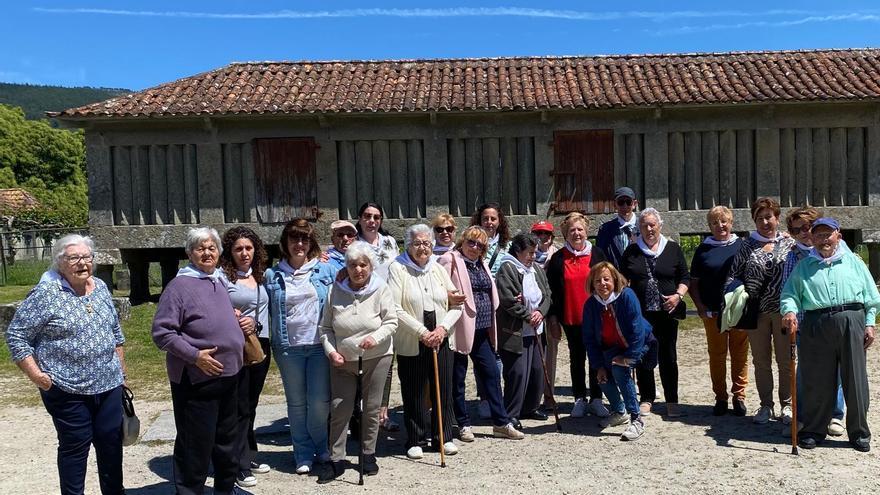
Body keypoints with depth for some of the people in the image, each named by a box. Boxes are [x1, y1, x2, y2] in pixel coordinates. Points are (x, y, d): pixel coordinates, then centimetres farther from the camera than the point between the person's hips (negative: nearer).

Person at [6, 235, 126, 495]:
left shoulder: (101, 287, 6)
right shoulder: (46, 293, -12)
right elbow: (16, 335, -8)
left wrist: (121, 369, 15)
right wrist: (36, 375, -12)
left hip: (109, 385, 5)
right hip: (68, 389, -5)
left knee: (111, 442, 13)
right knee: (74, 447, 7)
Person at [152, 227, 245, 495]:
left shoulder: (220, 282, 11)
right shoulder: (180, 285, -13)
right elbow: (161, 332, -17)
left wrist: (241, 323, 6)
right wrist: (194, 355, -24)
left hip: (229, 375, 8)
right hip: (196, 379, -8)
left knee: (228, 440, 20)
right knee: (196, 445, 1)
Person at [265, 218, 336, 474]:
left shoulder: (325, 270, 3)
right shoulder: (272, 275, 5)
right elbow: (268, 311, 11)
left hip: (320, 345, -1)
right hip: (288, 347, 1)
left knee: (320, 402, 0)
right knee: (296, 403, 9)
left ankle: (321, 447, 25)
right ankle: (304, 455, 23)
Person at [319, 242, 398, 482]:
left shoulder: (381, 289, -5)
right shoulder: (336, 291, -1)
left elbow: (391, 321, -7)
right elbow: (326, 328, 5)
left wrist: (376, 337, -24)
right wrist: (331, 352, -8)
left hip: (376, 358, -1)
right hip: (342, 361, 1)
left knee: (372, 408, 9)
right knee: (339, 409, 2)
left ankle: (369, 454, 26)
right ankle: (337, 460, 13)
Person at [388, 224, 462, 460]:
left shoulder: (438, 269, 9)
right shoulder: (397, 268, -5)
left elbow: (456, 305, 8)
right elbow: (395, 309, -13)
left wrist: (442, 328, -8)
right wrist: (422, 332, -16)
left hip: (441, 342, 4)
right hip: (410, 344, -3)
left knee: (443, 392, 9)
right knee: (413, 394, 5)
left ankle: (444, 437, 24)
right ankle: (415, 440, 21)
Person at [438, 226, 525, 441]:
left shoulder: (482, 264, 16)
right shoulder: (450, 261, -7)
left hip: (481, 329, 7)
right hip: (460, 329, -7)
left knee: (491, 373, 9)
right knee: (458, 379, 5)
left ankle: (501, 423, 18)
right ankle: (464, 425, 18)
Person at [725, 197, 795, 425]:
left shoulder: (789, 243, 3)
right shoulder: (747, 245, 7)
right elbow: (733, 273, 4)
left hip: (782, 310, -1)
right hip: (756, 312, 2)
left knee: (786, 360, 7)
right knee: (760, 361, 10)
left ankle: (786, 405, 21)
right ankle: (766, 405, 21)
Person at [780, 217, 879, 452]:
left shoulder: (853, 261, 16)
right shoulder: (803, 267, 14)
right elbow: (789, 294, 6)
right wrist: (790, 311, -15)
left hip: (851, 321, 1)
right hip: (816, 325, 0)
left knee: (855, 379, 2)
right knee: (816, 381, 1)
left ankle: (859, 433, 15)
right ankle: (813, 430, 13)